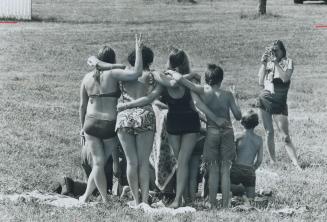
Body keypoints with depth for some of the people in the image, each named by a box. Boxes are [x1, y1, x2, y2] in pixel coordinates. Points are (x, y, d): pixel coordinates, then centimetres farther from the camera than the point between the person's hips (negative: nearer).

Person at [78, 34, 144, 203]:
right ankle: (87, 195, 20)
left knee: (98, 162, 8)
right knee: (102, 162, 14)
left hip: (91, 124, 3)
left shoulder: (87, 77, 6)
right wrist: (138, 50, -13)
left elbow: (82, 105, 10)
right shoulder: (113, 74, -8)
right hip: (110, 125, -3)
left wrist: (82, 127, 20)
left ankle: (105, 200, 10)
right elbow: (136, 73, -22)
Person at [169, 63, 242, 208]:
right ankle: (225, 204, 4)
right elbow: (238, 116, -2)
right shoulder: (228, 95, -5)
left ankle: (212, 204, 5)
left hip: (212, 132, 0)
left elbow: (179, 78, -16)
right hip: (227, 131, 0)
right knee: (225, 169, 5)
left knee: (213, 170, 7)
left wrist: (171, 72, 3)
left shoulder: (203, 91, -8)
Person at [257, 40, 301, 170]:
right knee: (269, 133, 6)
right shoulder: (268, 63, 8)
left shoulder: (288, 62, -1)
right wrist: (263, 64, -6)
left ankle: (296, 165, -13)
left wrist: (276, 63, -20)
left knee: (285, 136, -10)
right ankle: (273, 161, 14)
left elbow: (285, 78, -18)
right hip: (264, 100, 4)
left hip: (279, 103, -4)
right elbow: (261, 82, 1)